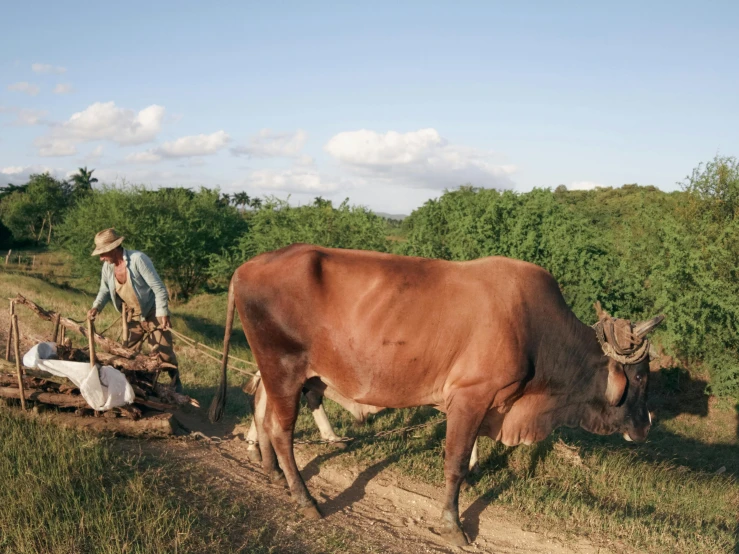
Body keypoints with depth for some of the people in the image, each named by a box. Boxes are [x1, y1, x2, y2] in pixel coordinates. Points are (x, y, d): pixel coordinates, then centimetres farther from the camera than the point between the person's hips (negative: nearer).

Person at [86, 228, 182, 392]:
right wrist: (96, 307, -10)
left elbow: (158, 287, -23)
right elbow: (105, 290, 9)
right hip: (133, 314, 6)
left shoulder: (138, 259, -26)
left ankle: (176, 384, 13)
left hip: (153, 312, -6)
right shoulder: (107, 266, -7)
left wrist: (162, 313, -25)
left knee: (162, 352, -3)